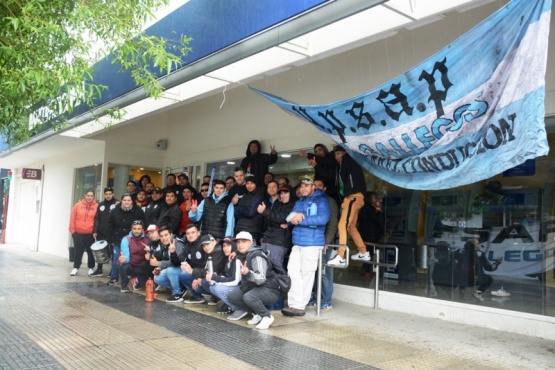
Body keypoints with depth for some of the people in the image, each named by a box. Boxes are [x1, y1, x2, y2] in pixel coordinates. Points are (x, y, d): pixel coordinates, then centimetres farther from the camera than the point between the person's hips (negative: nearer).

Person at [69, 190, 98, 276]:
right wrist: (72, 230, 1)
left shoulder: (96, 206, -4)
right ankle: (76, 268, 19)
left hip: (90, 234, -1)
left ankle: (91, 268, 22)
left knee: (90, 251, 9)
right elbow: (72, 218, 3)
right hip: (78, 233, 1)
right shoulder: (78, 205, 0)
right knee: (78, 251, 9)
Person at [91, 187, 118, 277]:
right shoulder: (100, 205, 12)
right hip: (101, 233, 5)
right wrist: (95, 231, 2)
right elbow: (97, 219, 10)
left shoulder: (116, 205, -2)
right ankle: (99, 270, 21)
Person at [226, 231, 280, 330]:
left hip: (269, 290, -9)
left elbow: (261, 279, -34)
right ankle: (256, 312, 7)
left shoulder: (257, 256, -22)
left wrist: (248, 273, -51)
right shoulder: (242, 255, 6)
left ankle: (267, 316, -11)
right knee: (231, 296, -1)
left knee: (248, 297, -36)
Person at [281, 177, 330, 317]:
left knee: (306, 274, -2)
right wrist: (295, 216, -13)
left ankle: (299, 306, 2)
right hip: (297, 242, 7)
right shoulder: (299, 202, 20)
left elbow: (323, 218, -16)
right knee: (293, 271, 1)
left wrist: (300, 220, -12)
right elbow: (290, 217, 13)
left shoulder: (321, 200, -1)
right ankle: (294, 304, 6)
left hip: (312, 243, -7)